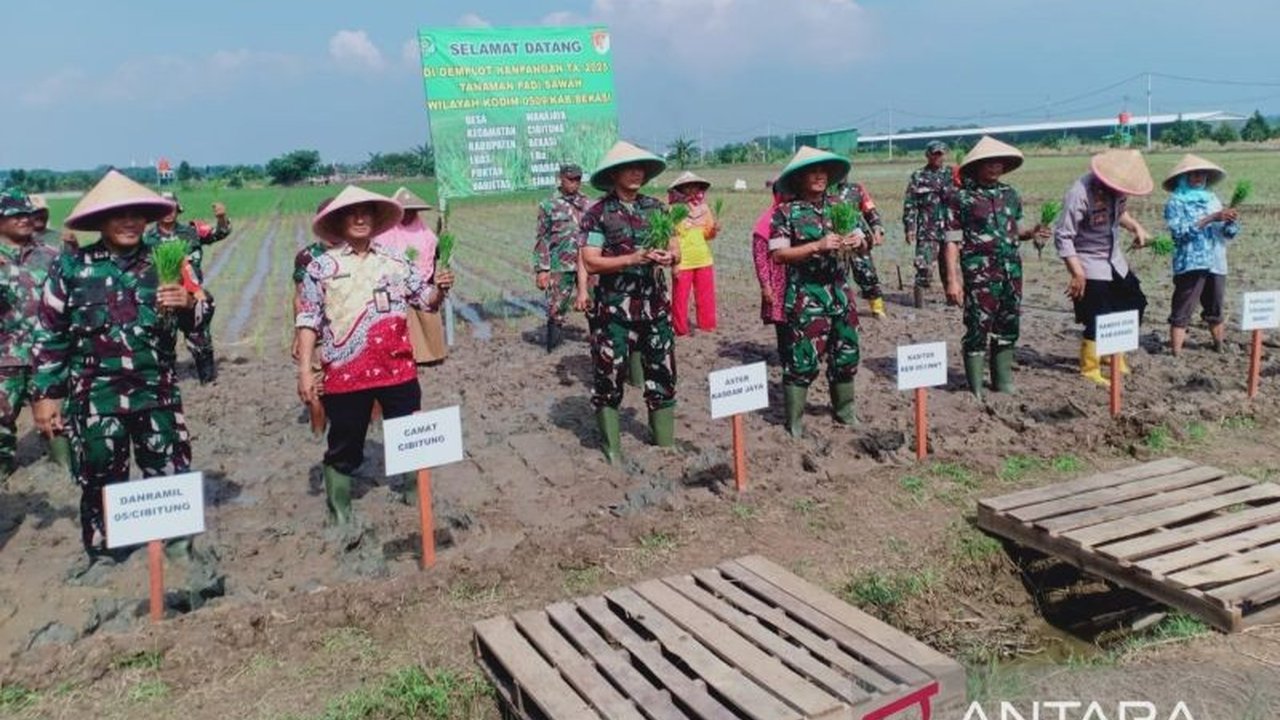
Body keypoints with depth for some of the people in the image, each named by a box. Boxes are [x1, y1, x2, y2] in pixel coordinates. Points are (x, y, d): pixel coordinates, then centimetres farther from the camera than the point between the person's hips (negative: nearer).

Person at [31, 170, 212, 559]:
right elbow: (50, 335, 1)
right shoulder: (71, 266, -2)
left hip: (158, 392, 1)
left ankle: (179, 548, 25)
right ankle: (103, 558, 27)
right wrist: (46, 394, 0)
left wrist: (188, 303, -16)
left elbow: (197, 320, 7)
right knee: (101, 483, 11)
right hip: (94, 395, -1)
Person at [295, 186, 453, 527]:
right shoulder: (322, 266, 0)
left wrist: (440, 288, -11)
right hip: (345, 375, -2)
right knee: (344, 450, 11)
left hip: (397, 370, 2)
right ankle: (340, 518, 27)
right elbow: (308, 320, 1)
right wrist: (305, 370, -5)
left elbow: (427, 300, 13)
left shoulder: (395, 262, 7)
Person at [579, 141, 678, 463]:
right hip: (614, 309, -4)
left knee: (663, 375, 9)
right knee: (608, 377, 2)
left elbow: (676, 251, 11)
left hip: (656, 306, 4)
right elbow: (590, 262, -11)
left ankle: (666, 444, 20)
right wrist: (632, 259, -21)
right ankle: (612, 448, 15)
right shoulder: (598, 213, -4)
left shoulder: (656, 207, 10)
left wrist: (668, 257, -13)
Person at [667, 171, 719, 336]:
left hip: (704, 260, 5)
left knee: (706, 296, 12)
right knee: (680, 297, 2)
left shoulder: (702, 208, 7)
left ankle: (707, 325, 25)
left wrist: (714, 229, -7)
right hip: (682, 263, -5)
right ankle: (680, 329, 14)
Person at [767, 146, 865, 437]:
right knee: (802, 359, -4)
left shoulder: (839, 205, 8)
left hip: (840, 292, 6)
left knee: (846, 354, 14)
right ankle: (794, 423, 8)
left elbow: (860, 242, 14)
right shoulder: (786, 211, -6)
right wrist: (816, 246, -21)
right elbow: (778, 254, -13)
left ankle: (844, 411, 34)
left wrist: (858, 241, -10)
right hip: (805, 296, -6)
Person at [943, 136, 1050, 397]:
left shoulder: (1010, 195, 11)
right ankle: (976, 390, 6)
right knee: (978, 329, -4)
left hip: (1012, 272, 6)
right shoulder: (962, 198, -6)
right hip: (980, 275, -6)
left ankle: (1003, 382, 26)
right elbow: (952, 241, -8)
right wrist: (952, 280, -15)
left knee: (1008, 329, 12)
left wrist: (1031, 233, -1)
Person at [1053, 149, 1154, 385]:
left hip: (1115, 260, 8)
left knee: (1134, 304, 16)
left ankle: (1115, 354, 37)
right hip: (1090, 264, -8)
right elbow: (1062, 236, -25)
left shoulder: (1116, 188, -5)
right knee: (1098, 319, -5)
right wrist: (1077, 273, -25)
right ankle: (1090, 370, 15)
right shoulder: (1080, 193, -27)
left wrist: (1136, 227, -1)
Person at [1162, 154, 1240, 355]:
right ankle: (1175, 353, -4)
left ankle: (1219, 347, 30)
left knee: (1215, 310, 17)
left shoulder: (1212, 199, 14)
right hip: (1190, 265, -5)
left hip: (1216, 264, 5)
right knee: (1181, 312, -5)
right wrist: (1211, 218, -21)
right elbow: (1181, 232, -16)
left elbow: (1228, 234, 12)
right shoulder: (1175, 202, -1)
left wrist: (1231, 222, -11)